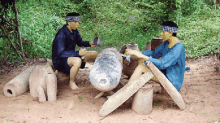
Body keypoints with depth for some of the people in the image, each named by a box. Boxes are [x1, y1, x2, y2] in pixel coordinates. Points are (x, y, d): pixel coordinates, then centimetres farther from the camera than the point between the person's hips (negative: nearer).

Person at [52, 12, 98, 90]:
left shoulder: (74, 31, -2)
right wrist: (78, 53, -43)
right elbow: (61, 53, -35)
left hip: (71, 56, 9)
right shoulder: (61, 35, -28)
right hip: (60, 60, -8)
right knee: (77, 61, -41)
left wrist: (89, 43, -9)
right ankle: (72, 82, -17)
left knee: (94, 54, 11)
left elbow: (80, 42, 14)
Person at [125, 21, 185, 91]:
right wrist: (136, 52, -2)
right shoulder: (167, 43, 4)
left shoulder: (178, 48, -24)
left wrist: (142, 56, -30)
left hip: (172, 81, -9)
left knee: (141, 67, -20)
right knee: (141, 60, 4)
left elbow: (162, 64, -30)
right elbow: (154, 53, 13)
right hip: (166, 73, 9)